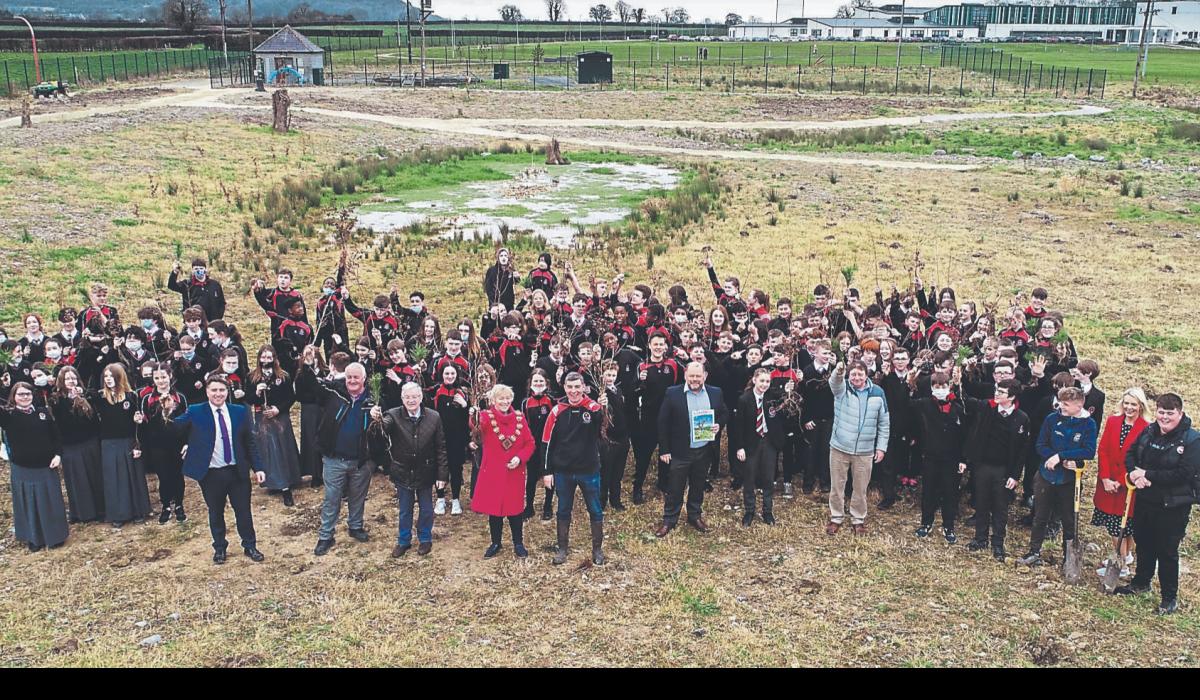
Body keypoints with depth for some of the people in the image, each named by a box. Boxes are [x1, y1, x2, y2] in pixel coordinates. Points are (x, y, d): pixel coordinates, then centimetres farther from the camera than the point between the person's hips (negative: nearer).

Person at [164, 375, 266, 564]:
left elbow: (249, 442, 5)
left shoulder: (240, 412, 2)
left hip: (237, 471, 1)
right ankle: (219, 548, 29)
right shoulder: (195, 412, -4)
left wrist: (257, 468, 1)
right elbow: (176, 428, -15)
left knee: (243, 511, 10)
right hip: (211, 474, -1)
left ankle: (250, 546, 26)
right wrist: (169, 413, -34)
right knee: (215, 513, 12)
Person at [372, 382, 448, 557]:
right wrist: (376, 420, -58)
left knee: (426, 509, 16)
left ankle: (425, 539, 36)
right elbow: (383, 429, -35)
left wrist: (442, 475, -7)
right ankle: (403, 541, 34)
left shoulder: (434, 417, -10)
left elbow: (441, 448, -6)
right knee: (404, 510, 16)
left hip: (425, 472, 0)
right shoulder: (394, 416, -13)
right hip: (403, 472, 0)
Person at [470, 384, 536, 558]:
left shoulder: (519, 418, 0)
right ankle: (495, 544, 25)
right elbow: (478, 430, -31)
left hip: (515, 472, 1)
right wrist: (475, 421, -54)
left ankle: (518, 544, 24)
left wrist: (520, 458, -13)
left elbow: (530, 443, 4)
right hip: (492, 472, -1)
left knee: (515, 508, 8)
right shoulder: (487, 417, -8)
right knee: (493, 508, 8)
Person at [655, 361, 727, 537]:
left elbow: (725, 414, 12)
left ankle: (695, 516, 35)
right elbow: (663, 422, -7)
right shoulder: (672, 394, -10)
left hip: (704, 450, 3)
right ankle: (669, 520, 21)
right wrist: (664, 450, -9)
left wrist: (719, 424, -10)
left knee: (698, 487, 18)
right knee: (674, 488, 6)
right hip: (680, 451, -3)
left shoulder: (715, 393, 0)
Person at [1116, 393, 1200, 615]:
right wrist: (1134, 474, -12)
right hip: (1145, 499, 6)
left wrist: (1148, 475, -21)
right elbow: (1130, 455, 9)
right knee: (1143, 543, 20)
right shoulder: (1148, 432, 3)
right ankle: (1141, 582, 41)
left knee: (1167, 550, 3)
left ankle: (1170, 598, 18)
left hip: (1173, 505, -6)